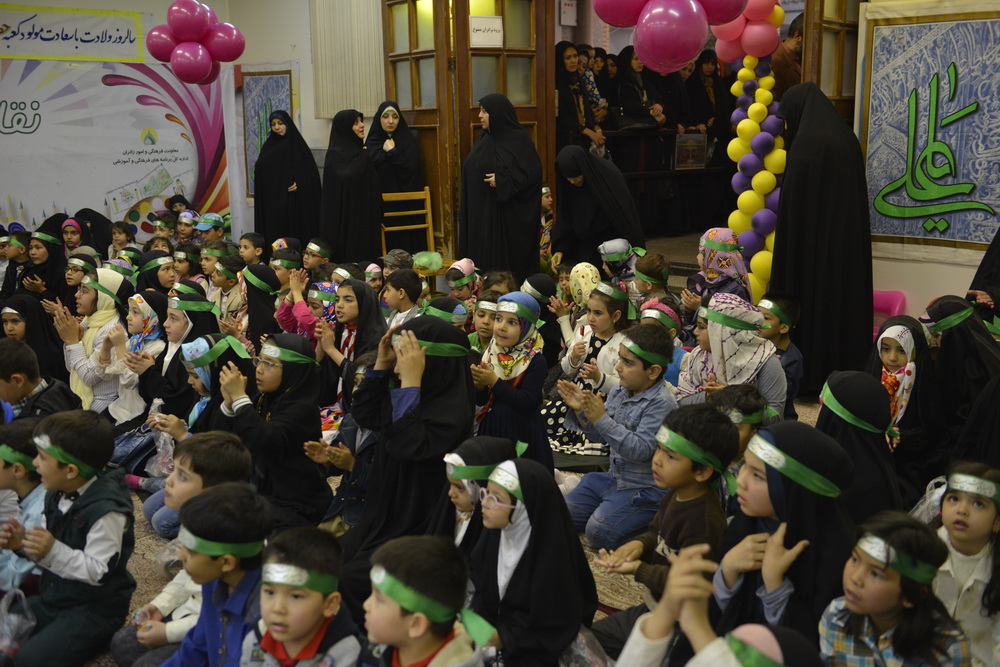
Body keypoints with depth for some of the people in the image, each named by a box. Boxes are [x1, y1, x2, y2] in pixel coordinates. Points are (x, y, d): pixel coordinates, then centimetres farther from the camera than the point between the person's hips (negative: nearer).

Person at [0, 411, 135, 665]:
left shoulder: (106, 511, -24)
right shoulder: (57, 496, 3)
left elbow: (98, 572, -24)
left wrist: (53, 551, -32)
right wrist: (23, 541, -4)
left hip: (95, 609, -8)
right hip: (52, 597, 9)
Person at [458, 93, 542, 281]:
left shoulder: (520, 139, -8)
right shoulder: (484, 138, 13)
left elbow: (533, 173, -11)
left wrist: (503, 181, -19)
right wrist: (464, 206, 14)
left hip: (510, 214, -6)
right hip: (481, 212, 6)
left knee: (510, 260, -3)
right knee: (483, 258, 4)